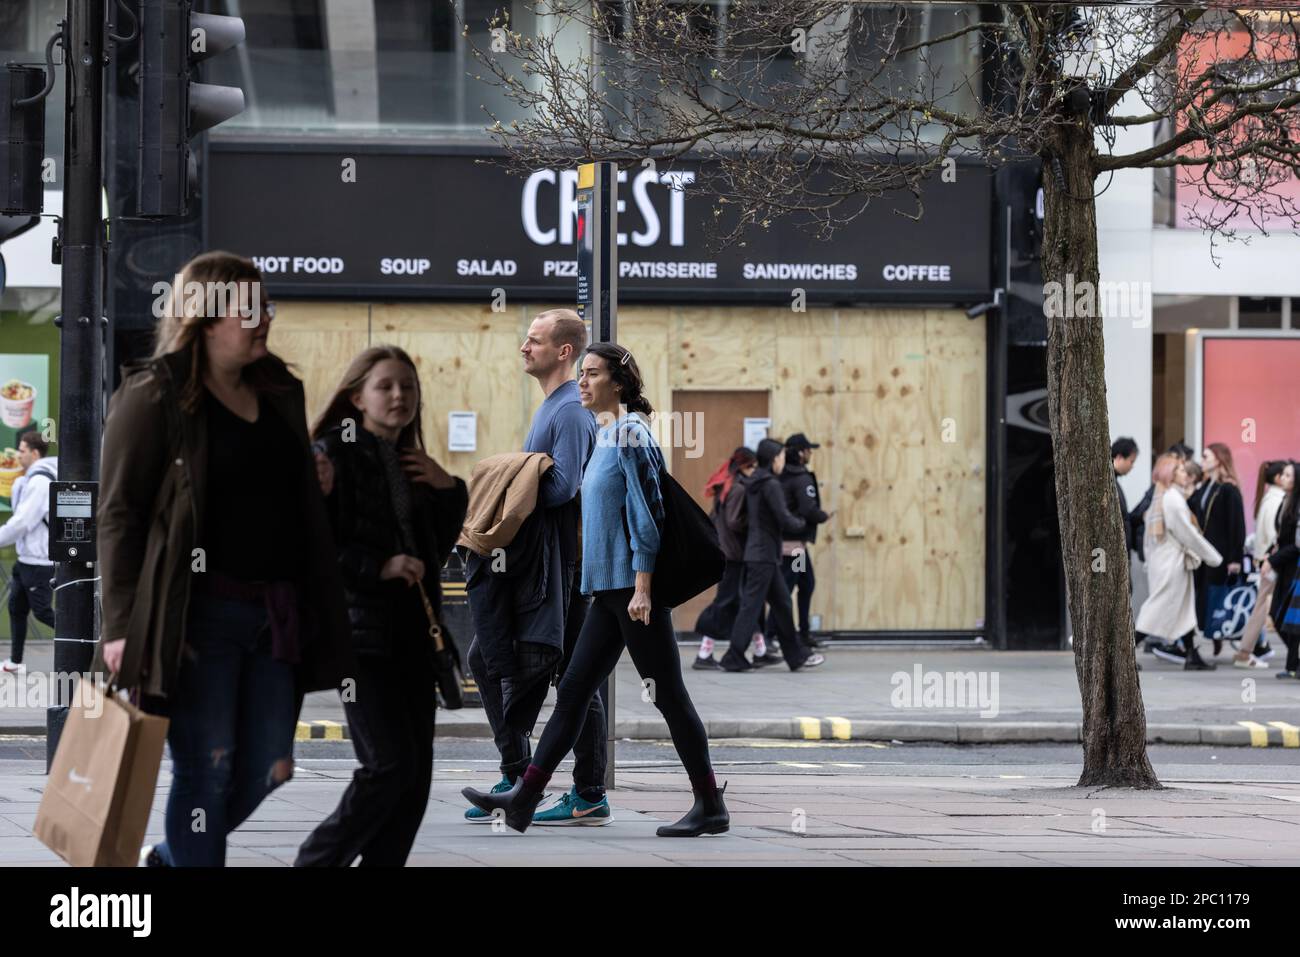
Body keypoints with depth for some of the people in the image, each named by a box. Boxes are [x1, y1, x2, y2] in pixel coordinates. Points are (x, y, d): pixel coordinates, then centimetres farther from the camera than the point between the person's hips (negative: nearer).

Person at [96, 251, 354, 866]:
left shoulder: (278, 393, 16)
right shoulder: (153, 396, -5)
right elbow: (119, 511, -9)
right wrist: (122, 625, -15)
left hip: (274, 613, 7)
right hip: (199, 613, -7)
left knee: (267, 770, 8)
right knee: (208, 766, -4)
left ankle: (171, 858, 30)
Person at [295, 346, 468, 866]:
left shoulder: (410, 466, 17)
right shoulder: (334, 454, -4)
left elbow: (436, 549, 21)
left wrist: (449, 491, 7)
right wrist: (377, 567, -20)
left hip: (412, 631, 7)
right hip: (362, 631, -7)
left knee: (416, 774, 3)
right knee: (391, 764, -14)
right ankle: (316, 861, 0)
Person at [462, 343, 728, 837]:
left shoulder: (630, 435, -11)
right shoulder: (605, 436, 16)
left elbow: (645, 515, -16)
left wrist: (642, 589, -21)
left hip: (632, 586, -10)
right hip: (609, 590, 10)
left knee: (667, 695, -4)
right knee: (573, 690, 8)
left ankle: (710, 806, 2)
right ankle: (523, 799, 8)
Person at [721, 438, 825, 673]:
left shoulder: (753, 484, 12)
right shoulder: (771, 485, -15)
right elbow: (784, 520, -18)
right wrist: (802, 524, 3)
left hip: (755, 552, 9)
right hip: (765, 554, -9)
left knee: (781, 603, 14)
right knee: (751, 605, -6)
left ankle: (796, 655, 19)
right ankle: (734, 658, -5)